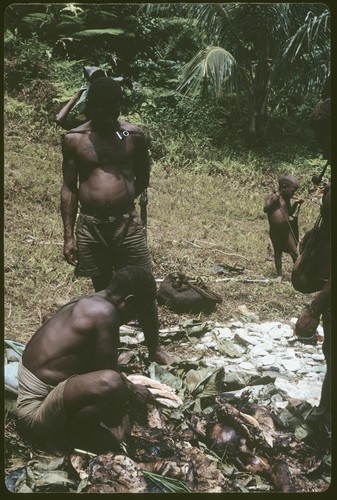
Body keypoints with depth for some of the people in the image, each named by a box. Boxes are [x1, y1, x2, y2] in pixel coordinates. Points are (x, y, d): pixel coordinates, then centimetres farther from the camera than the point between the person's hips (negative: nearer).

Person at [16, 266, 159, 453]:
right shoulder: (104, 312, -23)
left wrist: (128, 386, 22)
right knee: (110, 383, -34)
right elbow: (107, 373, -16)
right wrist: (133, 394, 3)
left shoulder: (87, 303, 5)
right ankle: (77, 431, -4)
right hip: (37, 409, -10)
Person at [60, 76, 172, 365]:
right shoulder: (74, 139, 1)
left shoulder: (134, 135, 2)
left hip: (128, 223, 0)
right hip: (89, 226, 0)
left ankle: (155, 349, 26)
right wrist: (69, 236, -1)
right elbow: (68, 189, 3)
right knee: (103, 291, 13)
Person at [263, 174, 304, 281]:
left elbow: (290, 213, 16)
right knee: (277, 253, 9)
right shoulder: (271, 196, -6)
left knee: (294, 252, 1)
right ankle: (279, 275, 19)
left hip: (286, 230, 3)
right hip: (274, 231, -3)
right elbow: (265, 210, -15)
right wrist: (272, 201, -26)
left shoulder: (286, 199, 6)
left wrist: (296, 204, 3)